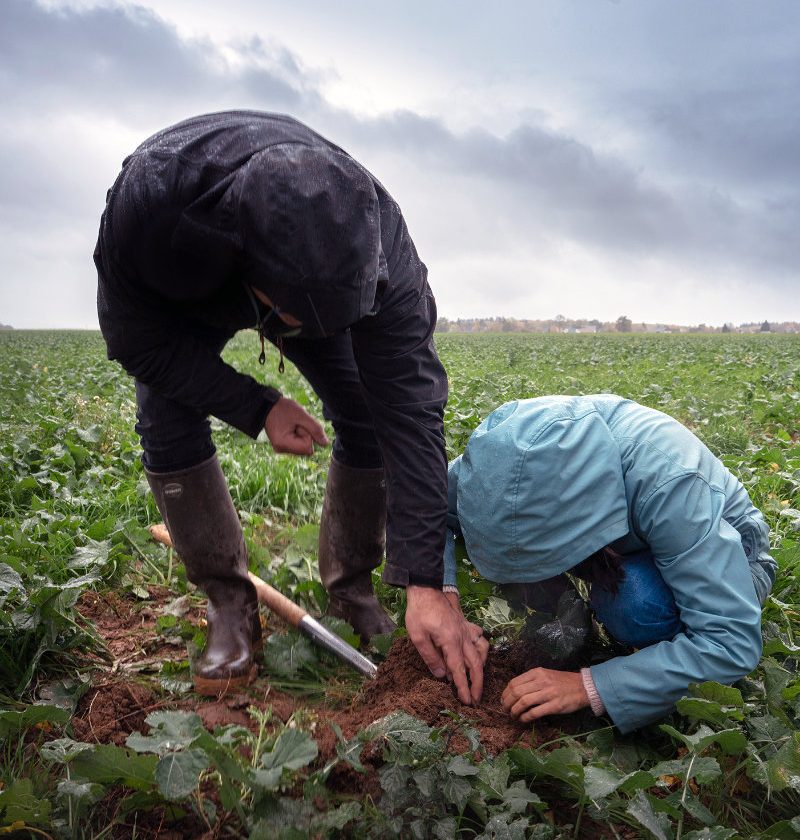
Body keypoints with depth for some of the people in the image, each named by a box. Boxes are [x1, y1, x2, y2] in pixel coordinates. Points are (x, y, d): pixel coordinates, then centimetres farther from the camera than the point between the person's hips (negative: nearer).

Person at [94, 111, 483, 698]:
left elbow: (411, 408, -41)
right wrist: (257, 408, -32)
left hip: (307, 273, 1)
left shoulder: (377, 241, -41)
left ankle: (352, 587, 6)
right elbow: (137, 340, -25)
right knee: (166, 425, -20)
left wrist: (425, 583, -42)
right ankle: (230, 604, -2)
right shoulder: (145, 202, -43)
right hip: (183, 299, 0)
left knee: (369, 417, -16)